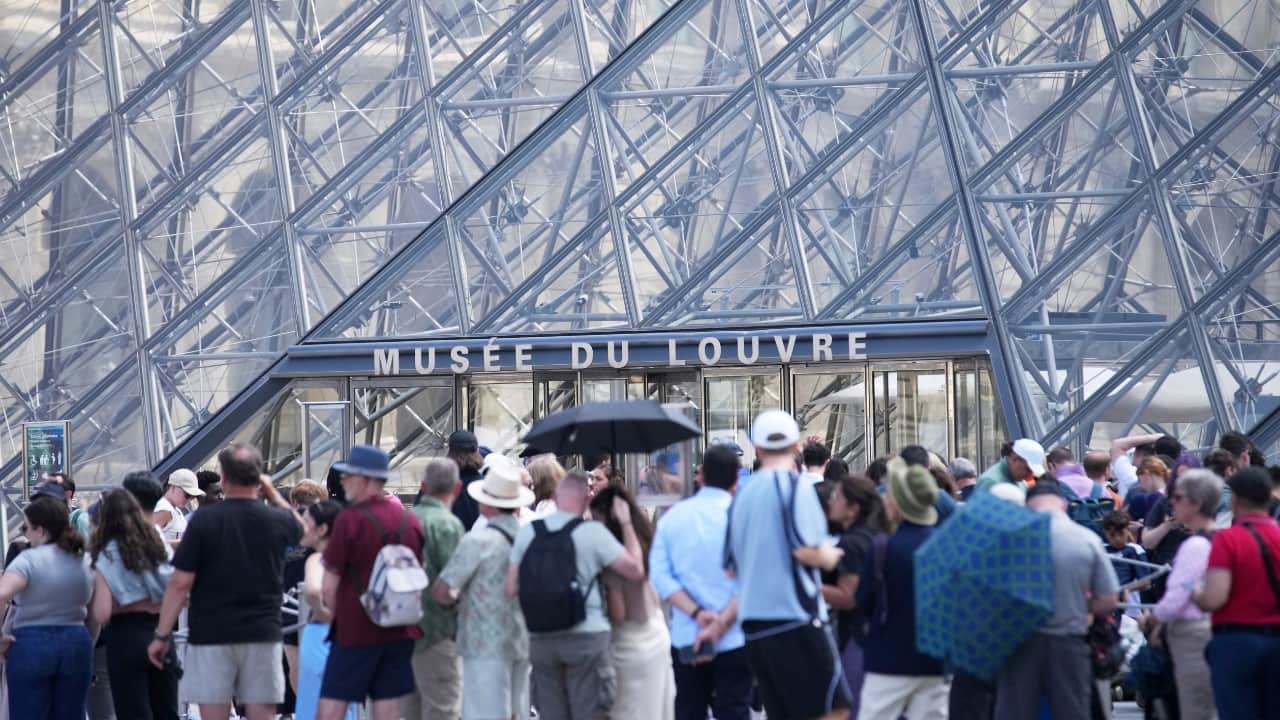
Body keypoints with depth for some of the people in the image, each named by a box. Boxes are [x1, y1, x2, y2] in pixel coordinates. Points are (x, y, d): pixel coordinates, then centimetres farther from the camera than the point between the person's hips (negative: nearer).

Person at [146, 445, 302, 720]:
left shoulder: (204, 520, -8)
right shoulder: (279, 521, 0)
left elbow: (180, 583, -9)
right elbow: (299, 530, 27)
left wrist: (162, 635, -3)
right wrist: (272, 493, 29)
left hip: (212, 636, -2)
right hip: (263, 635, 2)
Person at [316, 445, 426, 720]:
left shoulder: (350, 519, -12)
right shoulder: (410, 520, 5)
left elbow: (329, 586, -11)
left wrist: (337, 616, 5)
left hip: (355, 632, -5)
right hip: (400, 632, 6)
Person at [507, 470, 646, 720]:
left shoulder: (527, 532, 2)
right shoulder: (592, 532, -8)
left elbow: (511, 589, 3)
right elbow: (635, 570, -7)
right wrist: (626, 524, 2)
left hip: (541, 640, 4)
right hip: (586, 637, -4)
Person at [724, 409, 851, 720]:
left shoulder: (743, 493, 14)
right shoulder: (793, 485, -7)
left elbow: (733, 566, 20)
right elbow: (806, 551, -16)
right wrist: (830, 556, 3)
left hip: (754, 624, 8)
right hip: (796, 619, -7)